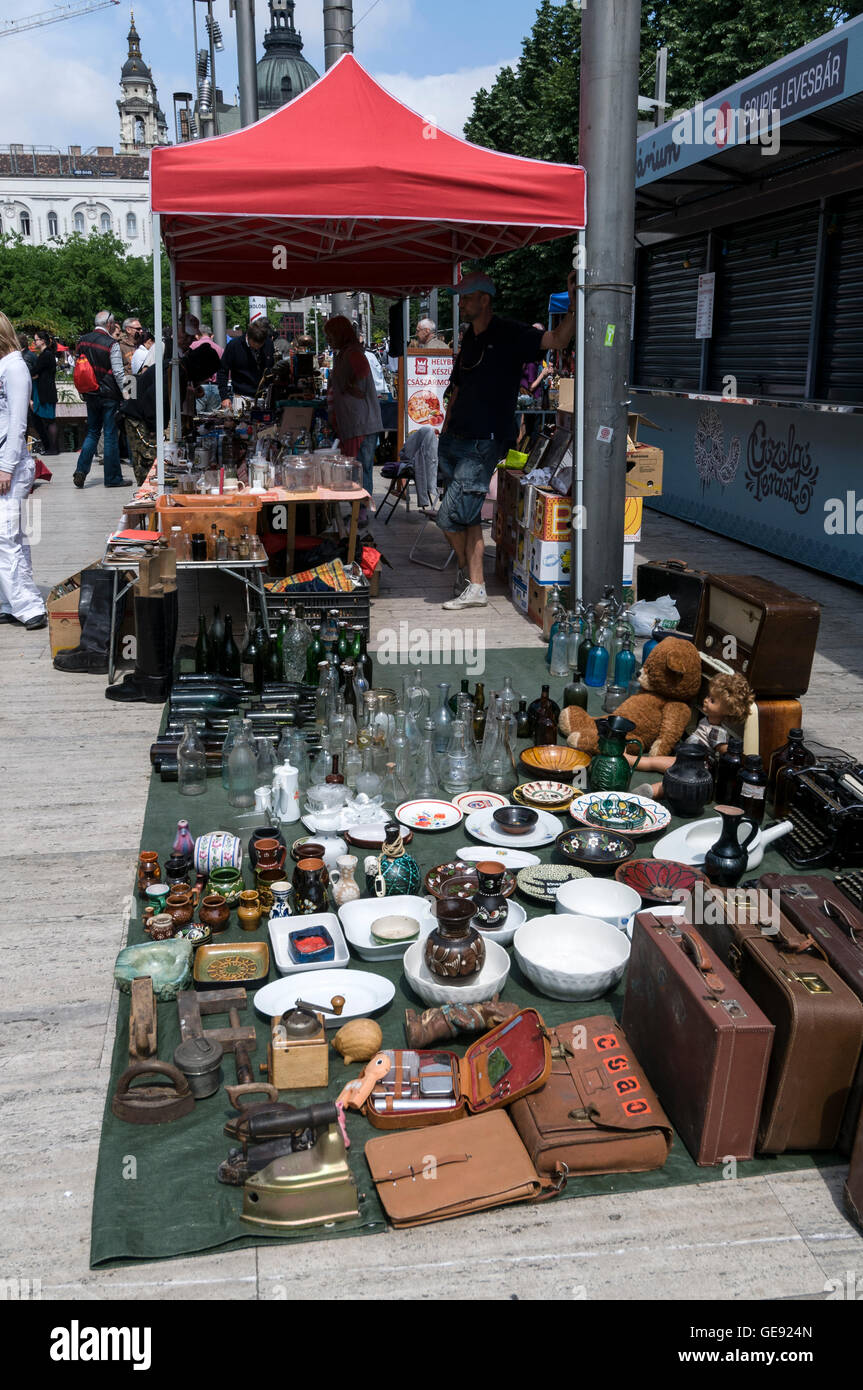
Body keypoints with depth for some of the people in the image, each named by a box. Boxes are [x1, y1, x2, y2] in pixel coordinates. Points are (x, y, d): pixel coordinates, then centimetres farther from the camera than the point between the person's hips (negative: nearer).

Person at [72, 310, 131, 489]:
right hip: (109, 395, -6)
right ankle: (112, 478, 5)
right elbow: (118, 372, -15)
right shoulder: (111, 344, -13)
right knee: (111, 435, 0)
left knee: (92, 432, 16)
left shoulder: (83, 341, 6)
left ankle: (81, 470, 2)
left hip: (90, 394, 6)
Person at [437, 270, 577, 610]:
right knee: (468, 518, 8)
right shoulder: (469, 338, 16)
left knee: (450, 517, -11)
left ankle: (468, 572, 9)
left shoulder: (509, 334, -7)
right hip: (455, 440, 8)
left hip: (483, 444, -7)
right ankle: (475, 588, 17)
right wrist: (445, 433, 20)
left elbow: (557, 339, -20)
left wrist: (574, 308, -36)